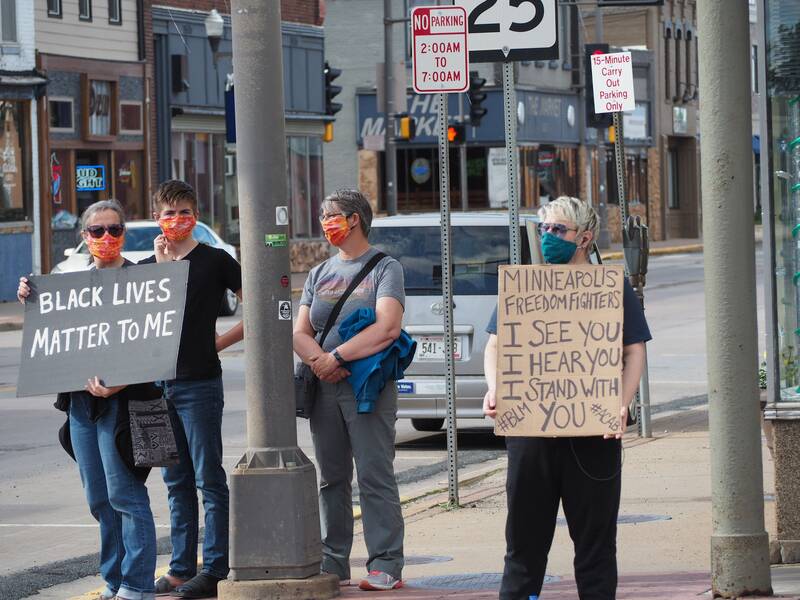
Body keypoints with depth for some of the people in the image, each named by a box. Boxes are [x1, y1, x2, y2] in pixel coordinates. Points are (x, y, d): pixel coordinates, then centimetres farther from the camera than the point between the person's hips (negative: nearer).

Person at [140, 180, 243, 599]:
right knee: (176, 482, 10)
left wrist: (222, 342, -5)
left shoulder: (214, 261, -2)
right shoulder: (146, 266, 13)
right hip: (158, 383, 6)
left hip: (200, 383, -6)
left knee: (208, 479, -4)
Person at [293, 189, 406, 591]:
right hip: (324, 389, 6)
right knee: (331, 479, 8)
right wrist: (318, 360, -12)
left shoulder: (384, 268, 0)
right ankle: (332, 564, 13)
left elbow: (387, 328, -14)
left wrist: (337, 356, -16)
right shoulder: (319, 275, 18)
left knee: (375, 478, -8)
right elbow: (300, 333, 10)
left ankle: (385, 566, -9)